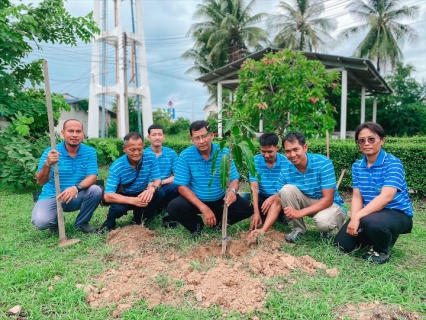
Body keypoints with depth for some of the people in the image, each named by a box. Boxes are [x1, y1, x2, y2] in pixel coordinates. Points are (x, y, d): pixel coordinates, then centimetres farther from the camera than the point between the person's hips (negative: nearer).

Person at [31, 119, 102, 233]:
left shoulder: (90, 152, -6)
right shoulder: (50, 152, -11)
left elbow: (92, 177, -16)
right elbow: (40, 181, -17)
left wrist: (76, 188, -36)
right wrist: (47, 164, -38)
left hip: (77, 197, 2)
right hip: (51, 197, -2)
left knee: (95, 190, -27)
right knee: (41, 222, -28)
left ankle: (81, 222, 1)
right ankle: (56, 220, 12)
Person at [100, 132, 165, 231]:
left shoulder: (151, 158, -16)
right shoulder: (116, 167, -23)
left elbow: (157, 180, -13)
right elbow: (107, 196, -29)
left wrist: (152, 188, -40)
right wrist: (132, 200, -45)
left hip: (143, 194, 3)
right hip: (124, 197, -3)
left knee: (160, 194, -25)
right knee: (118, 208, -35)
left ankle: (139, 219, 2)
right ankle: (109, 224, 4)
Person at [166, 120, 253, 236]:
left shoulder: (224, 153, -10)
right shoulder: (185, 156, -13)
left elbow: (234, 179, -8)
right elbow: (182, 186, -15)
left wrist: (232, 191, -35)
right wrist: (203, 208, -25)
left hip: (220, 200, 1)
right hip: (195, 200, -1)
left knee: (248, 208, -18)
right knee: (173, 208, -26)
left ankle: (218, 221, 10)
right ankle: (197, 224, 6)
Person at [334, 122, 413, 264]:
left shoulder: (393, 163, -18)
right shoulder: (357, 166, 2)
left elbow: (386, 197, -29)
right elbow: (357, 197, -2)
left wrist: (357, 217, -35)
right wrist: (353, 219, -21)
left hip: (397, 213, -6)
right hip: (371, 212, 6)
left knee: (371, 222, -39)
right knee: (342, 243, -2)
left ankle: (383, 251, -4)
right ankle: (380, 235, 23)